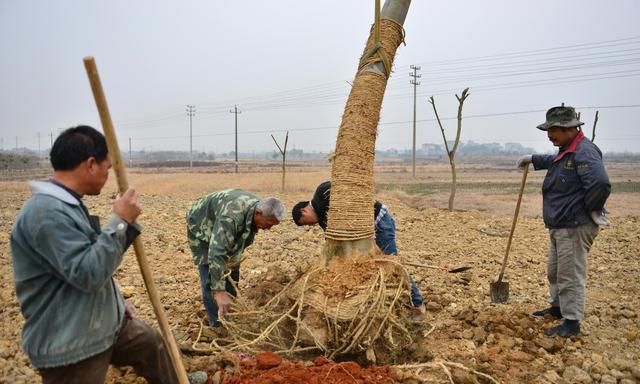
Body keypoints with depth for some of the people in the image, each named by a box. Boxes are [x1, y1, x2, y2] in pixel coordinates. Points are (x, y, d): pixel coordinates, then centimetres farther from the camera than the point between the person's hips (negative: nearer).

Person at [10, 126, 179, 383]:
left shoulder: (68, 205, 8)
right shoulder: (45, 212, -25)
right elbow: (87, 273, -29)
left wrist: (116, 302, 17)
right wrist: (121, 221, -25)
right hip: (68, 346, -10)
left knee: (153, 344, 23)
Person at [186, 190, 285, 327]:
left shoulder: (258, 209, -18)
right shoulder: (231, 216, -44)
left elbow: (243, 242, -1)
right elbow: (216, 253, -47)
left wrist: (233, 263, -2)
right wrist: (219, 291, -48)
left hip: (221, 229, 7)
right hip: (200, 228, -7)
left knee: (232, 271, 7)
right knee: (210, 278, -13)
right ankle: (218, 323, 0)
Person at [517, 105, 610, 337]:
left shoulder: (584, 151, -21)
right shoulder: (566, 150, 13)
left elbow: (601, 184, -33)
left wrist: (589, 210, -21)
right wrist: (533, 159, 34)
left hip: (575, 227, -11)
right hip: (560, 225, 11)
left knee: (570, 275, -2)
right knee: (555, 270, 23)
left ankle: (572, 323, 9)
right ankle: (557, 307, 39)